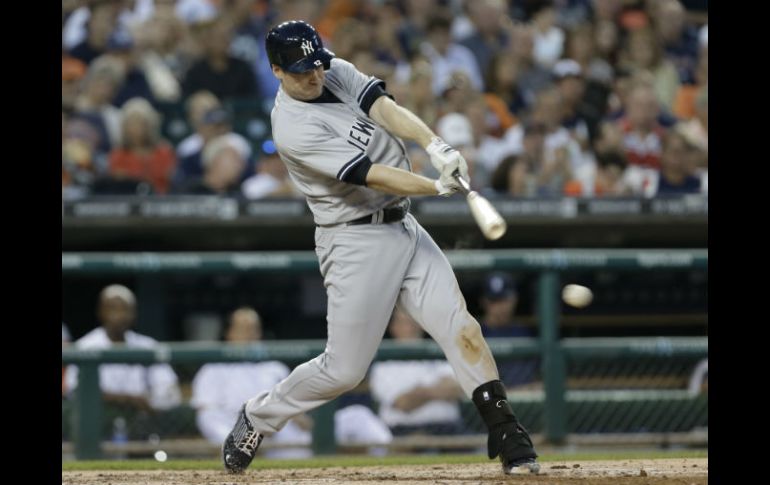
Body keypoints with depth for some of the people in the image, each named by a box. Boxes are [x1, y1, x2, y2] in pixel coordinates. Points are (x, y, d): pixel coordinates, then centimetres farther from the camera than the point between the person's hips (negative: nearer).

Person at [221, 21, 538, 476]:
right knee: (345, 369, 0)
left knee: (459, 326, -8)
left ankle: (508, 437, -12)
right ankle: (258, 416, 24)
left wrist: (436, 146, -28)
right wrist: (439, 186, -31)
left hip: (404, 228, 7)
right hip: (357, 241, -7)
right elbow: (372, 176, -24)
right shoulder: (293, 127, -19)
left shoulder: (338, 73, 4)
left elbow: (387, 109, -11)